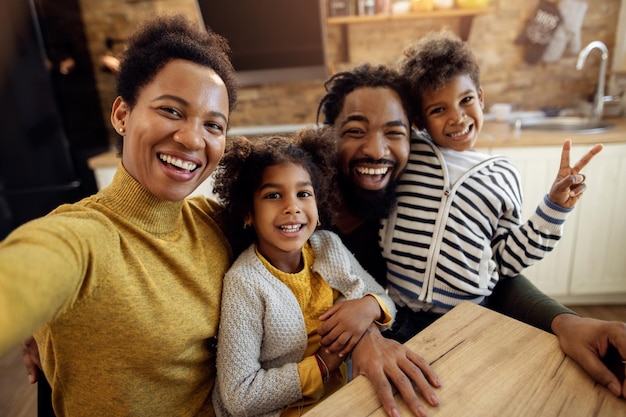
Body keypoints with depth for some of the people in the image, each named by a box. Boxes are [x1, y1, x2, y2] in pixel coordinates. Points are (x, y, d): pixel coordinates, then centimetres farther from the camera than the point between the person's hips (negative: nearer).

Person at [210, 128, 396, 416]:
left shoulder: (330, 245, -5)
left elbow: (385, 300, 3)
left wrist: (370, 307, -18)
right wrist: (324, 364, -18)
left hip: (348, 391, 6)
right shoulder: (245, 283, -20)